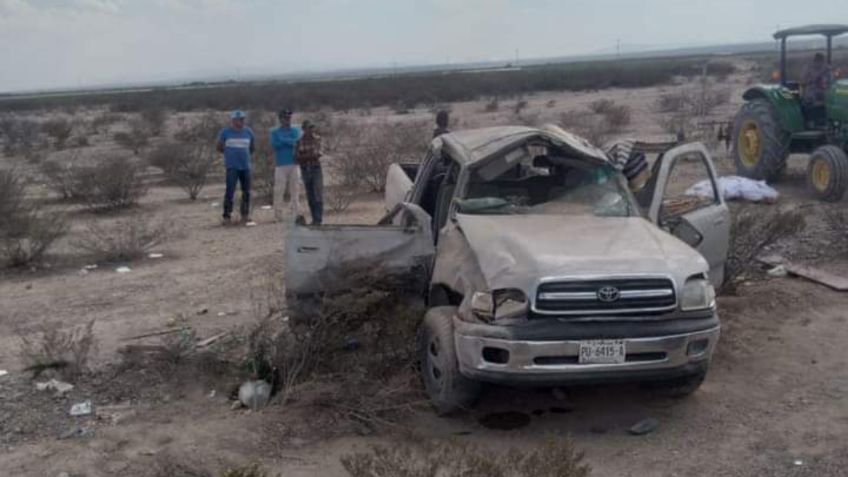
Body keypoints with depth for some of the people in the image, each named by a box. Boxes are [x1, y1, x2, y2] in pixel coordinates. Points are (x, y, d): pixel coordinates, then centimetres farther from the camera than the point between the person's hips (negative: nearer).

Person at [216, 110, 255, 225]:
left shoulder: (248, 132, 9)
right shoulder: (225, 132, 0)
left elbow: (253, 147, 20)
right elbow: (219, 147, 9)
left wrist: (244, 154, 9)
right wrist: (230, 153, 5)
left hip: (245, 166, 4)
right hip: (232, 167, -4)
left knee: (246, 192, 6)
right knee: (230, 191, -10)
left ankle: (245, 215, 18)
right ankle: (227, 216, -5)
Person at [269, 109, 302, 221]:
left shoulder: (296, 130, 13)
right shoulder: (275, 132, 8)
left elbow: (297, 142, -5)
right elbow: (274, 145, -8)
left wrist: (283, 140, -9)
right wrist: (290, 142, -9)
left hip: (293, 164, 2)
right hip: (280, 165, -2)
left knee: (295, 189, 0)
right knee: (279, 190, -6)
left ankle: (296, 213, 2)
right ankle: (278, 214, -1)